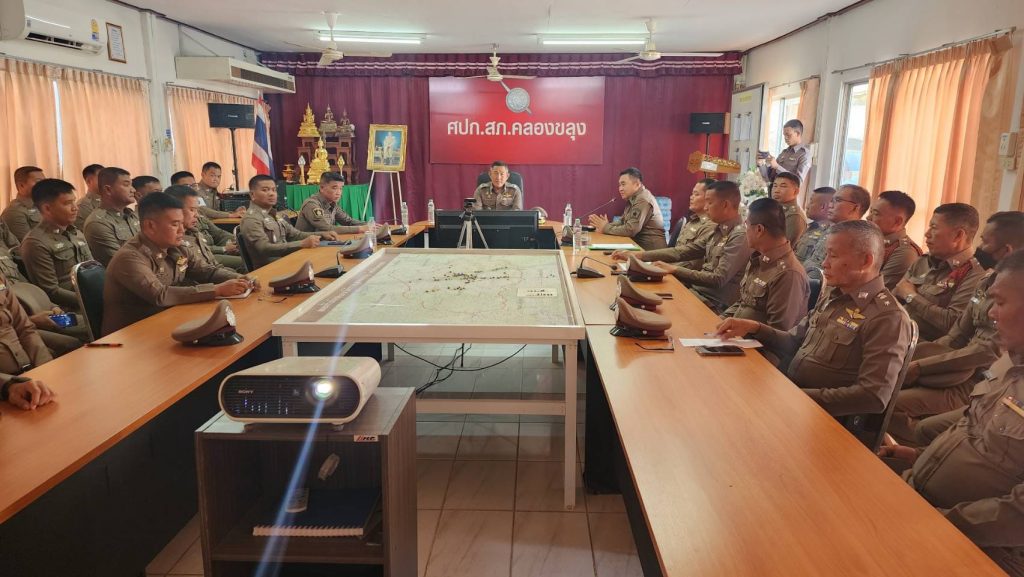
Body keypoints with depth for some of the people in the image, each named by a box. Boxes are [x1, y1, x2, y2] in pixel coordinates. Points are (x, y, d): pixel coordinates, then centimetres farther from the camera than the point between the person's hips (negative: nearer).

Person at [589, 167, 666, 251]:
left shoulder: (643, 200, -17)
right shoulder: (633, 199, 13)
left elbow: (630, 230, -23)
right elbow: (623, 223, 13)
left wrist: (606, 228, -12)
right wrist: (606, 225, -6)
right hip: (640, 246, 8)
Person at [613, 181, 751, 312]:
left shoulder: (739, 237, -18)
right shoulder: (720, 230, 9)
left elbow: (718, 279, -23)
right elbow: (683, 251, 7)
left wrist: (674, 269, -17)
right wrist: (638, 255, 2)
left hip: (712, 304, -7)